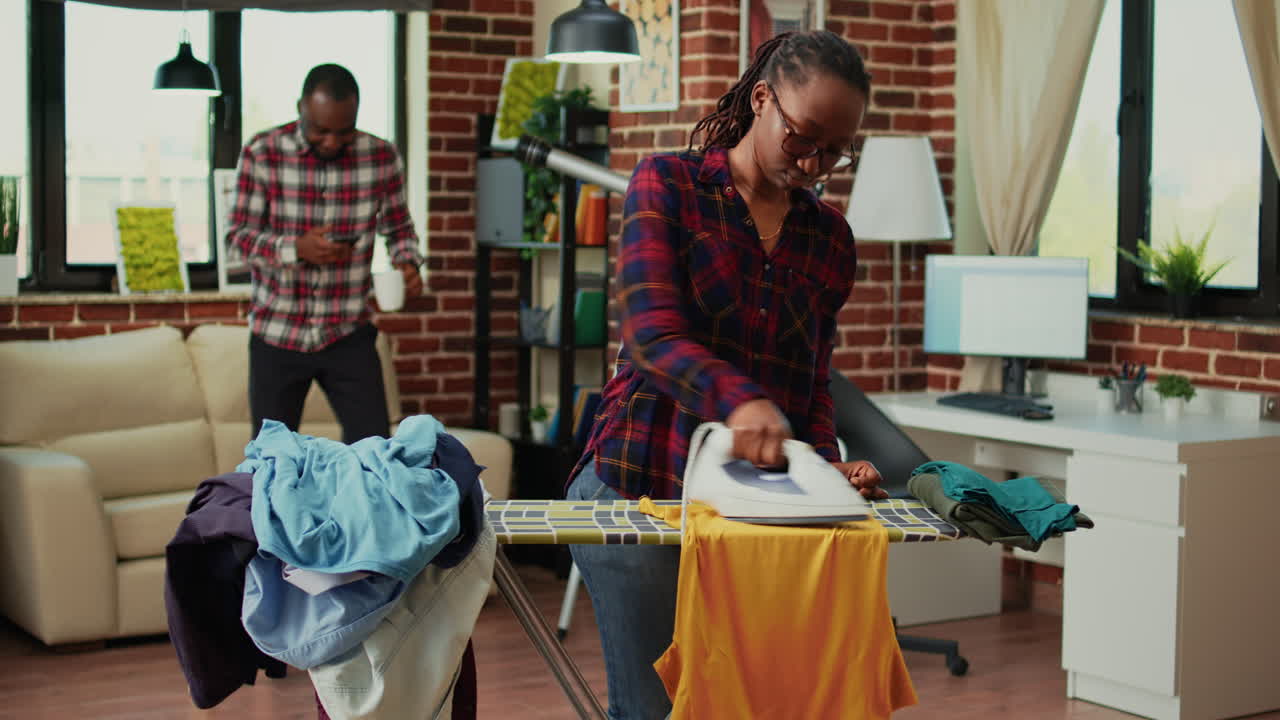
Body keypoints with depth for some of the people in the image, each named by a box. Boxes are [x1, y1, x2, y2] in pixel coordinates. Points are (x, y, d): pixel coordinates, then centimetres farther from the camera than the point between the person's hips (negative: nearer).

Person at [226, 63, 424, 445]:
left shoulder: (382, 157, -6)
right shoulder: (261, 153, -11)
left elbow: (399, 227, 8)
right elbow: (238, 237, -8)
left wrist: (408, 263, -14)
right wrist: (296, 248, -26)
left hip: (348, 335, 1)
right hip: (277, 333, -1)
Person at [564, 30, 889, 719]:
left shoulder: (830, 239, 12)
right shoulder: (667, 185, -1)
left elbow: (812, 380, 14)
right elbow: (652, 332, -16)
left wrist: (826, 462, -6)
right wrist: (738, 398, -34)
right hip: (638, 485, -4)